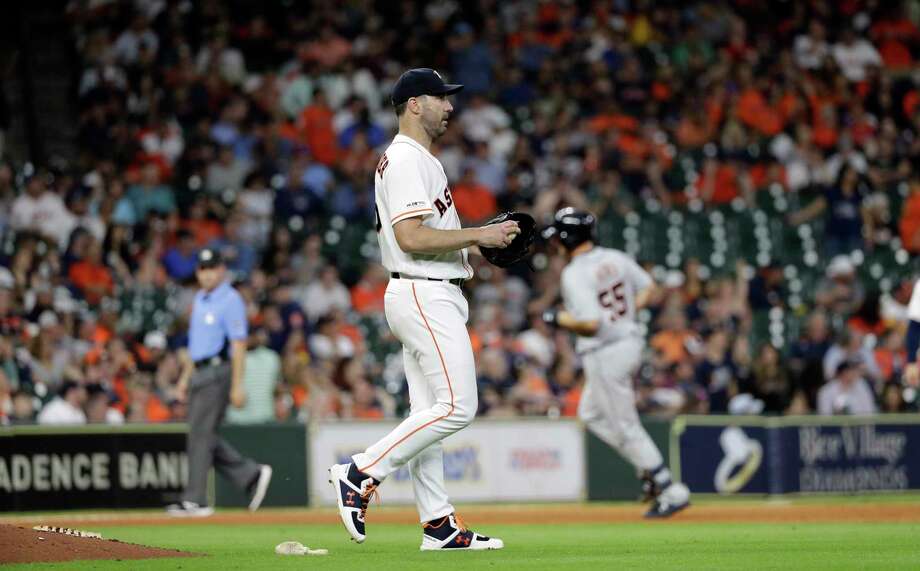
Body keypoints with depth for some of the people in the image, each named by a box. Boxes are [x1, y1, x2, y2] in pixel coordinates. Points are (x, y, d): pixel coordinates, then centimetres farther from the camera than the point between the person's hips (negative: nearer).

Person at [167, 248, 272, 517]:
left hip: (218, 371, -9)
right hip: (199, 373, 9)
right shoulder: (200, 299, 17)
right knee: (204, 436, 8)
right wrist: (185, 377, 21)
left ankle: (195, 500, -6)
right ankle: (253, 475, 16)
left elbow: (238, 345, -15)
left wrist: (237, 385, -19)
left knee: (200, 434, -9)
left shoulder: (230, 300, -10)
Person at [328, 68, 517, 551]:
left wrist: (484, 240, 14)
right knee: (456, 406, -14)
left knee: (430, 413, 7)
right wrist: (478, 236, -17)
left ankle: (438, 525, 7)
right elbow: (411, 238, -22)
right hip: (425, 295, -11)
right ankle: (360, 475, -11)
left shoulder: (418, 160, 21)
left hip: (427, 297, 11)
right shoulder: (407, 161, -13)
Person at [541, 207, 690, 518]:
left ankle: (672, 492, 3)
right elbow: (648, 286, 13)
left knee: (626, 427, 2)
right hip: (631, 342, 9)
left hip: (604, 355, -9)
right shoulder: (615, 259, 3)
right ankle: (650, 468, 22)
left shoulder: (575, 274, -21)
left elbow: (590, 324, -27)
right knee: (590, 413, 26)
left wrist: (557, 318, -11)